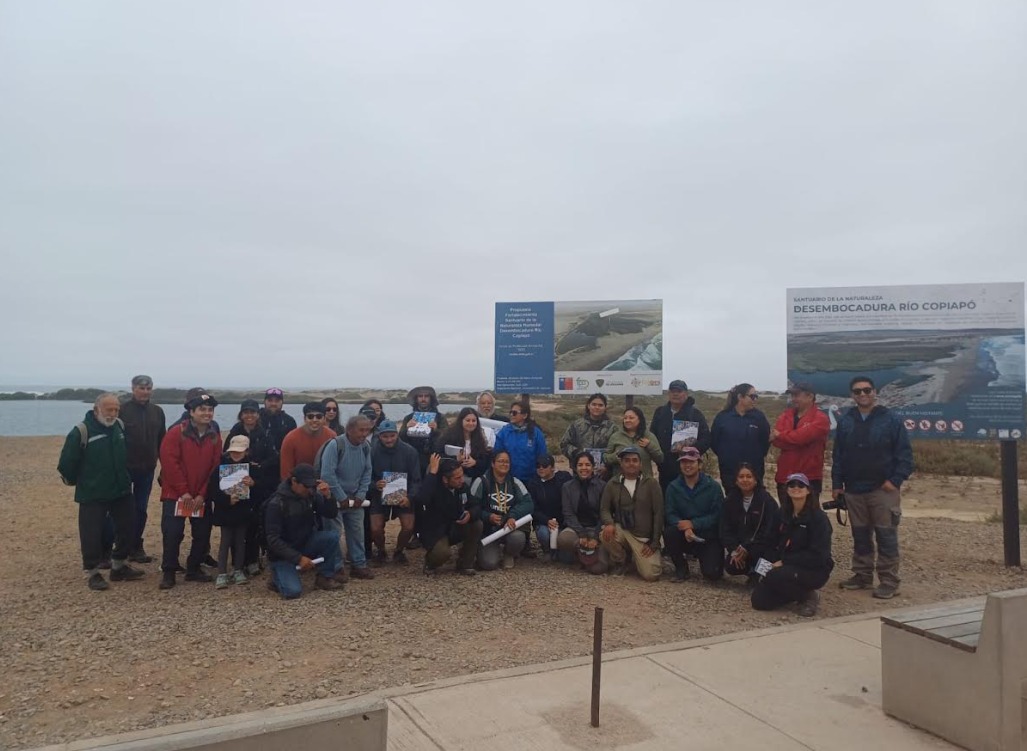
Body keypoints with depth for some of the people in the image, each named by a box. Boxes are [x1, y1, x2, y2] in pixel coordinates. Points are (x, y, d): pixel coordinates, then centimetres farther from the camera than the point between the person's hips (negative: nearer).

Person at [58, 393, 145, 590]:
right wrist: (73, 480, 3)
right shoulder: (82, 431, -16)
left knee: (127, 528, 11)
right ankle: (92, 572, 14)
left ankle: (119, 566, 26)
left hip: (122, 491, 6)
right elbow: (67, 462, -10)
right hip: (92, 494, -6)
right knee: (92, 534, -1)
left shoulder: (120, 426, 4)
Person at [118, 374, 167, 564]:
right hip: (125, 468, -4)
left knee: (141, 509, 10)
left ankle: (136, 548, 20)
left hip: (147, 469, 4)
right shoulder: (122, 410, -7)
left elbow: (161, 441, 11)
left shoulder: (157, 412, 7)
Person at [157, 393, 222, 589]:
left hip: (201, 497, 4)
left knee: (203, 534, 7)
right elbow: (169, 462, -14)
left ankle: (194, 569, 22)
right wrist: (183, 491, -16)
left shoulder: (215, 438, 4)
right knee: (172, 534, -4)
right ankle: (168, 572, 11)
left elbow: (215, 468, 1)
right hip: (175, 494, -4)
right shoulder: (176, 432, -9)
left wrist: (202, 494, -8)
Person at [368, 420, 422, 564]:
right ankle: (381, 551, 20)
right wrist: (375, 485, -29)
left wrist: (409, 497, -25)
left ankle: (399, 552, 16)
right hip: (379, 496, 0)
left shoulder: (409, 451, -12)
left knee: (408, 527, -15)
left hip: (403, 495, 0)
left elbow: (416, 479, -9)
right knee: (376, 529, -14)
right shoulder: (372, 452, -14)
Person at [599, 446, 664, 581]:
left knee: (650, 575, -17)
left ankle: (638, 558, 20)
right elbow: (604, 508, 3)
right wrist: (609, 523, -22)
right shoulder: (612, 484, 3)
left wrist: (654, 543, -8)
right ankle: (619, 561, 1)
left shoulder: (651, 484, -3)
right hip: (622, 531, 1)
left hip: (645, 538, -1)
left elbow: (658, 514, -4)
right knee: (605, 535, -32)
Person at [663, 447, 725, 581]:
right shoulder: (673, 487, 1)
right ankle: (681, 567, -4)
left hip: (709, 537, -2)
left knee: (711, 573, -21)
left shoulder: (713, 486, -6)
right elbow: (670, 514, -7)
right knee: (669, 532, -30)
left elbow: (717, 516, -13)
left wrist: (693, 524, -24)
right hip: (685, 535, 2)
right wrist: (685, 528, -27)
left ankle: (705, 559, 17)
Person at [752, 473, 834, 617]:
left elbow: (817, 555, -19)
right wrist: (774, 563, -6)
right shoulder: (784, 514, 6)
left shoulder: (818, 517, -13)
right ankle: (798, 592, 14)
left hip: (814, 570, -6)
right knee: (759, 600, -10)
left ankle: (809, 596, -5)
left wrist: (784, 562, -20)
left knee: (775, 576, -33)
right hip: (788, 566, 6)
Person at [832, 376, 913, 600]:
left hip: (882, 489, -4)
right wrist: (837, 483, 6)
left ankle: (889, 581, 6)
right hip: (854, 490, 4)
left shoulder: (891, 419, -4)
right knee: (860, 536, 12)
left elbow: (905, 454, -5)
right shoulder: (845, 421, 7)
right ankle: (862, 575, 23)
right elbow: (838, 455, 10)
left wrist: (896, 480, -13)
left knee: (886, 536, -1)